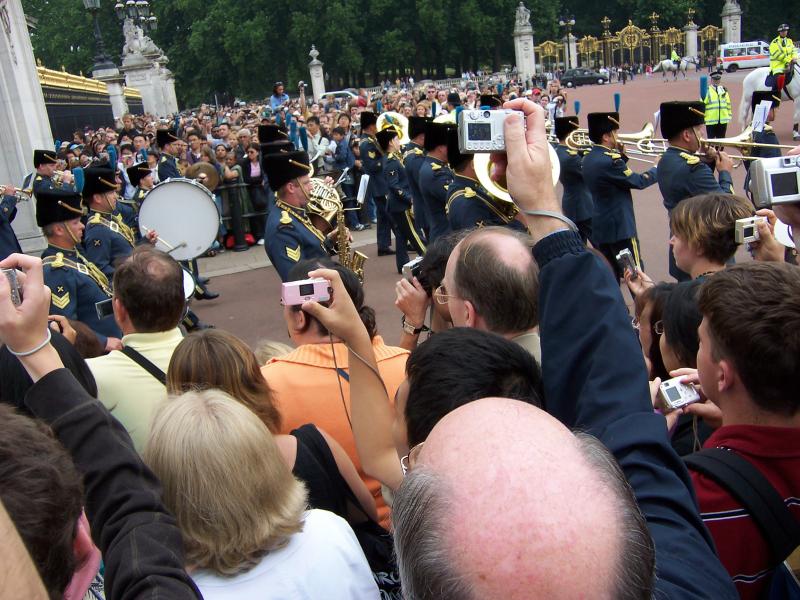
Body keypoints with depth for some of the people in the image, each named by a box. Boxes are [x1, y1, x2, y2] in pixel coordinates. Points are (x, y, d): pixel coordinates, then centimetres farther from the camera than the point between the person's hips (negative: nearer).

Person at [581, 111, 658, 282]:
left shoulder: (589, 158, 6)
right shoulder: (609, 160, -22)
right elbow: (639, 182, -14)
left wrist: (621, 156, 6)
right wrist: (658, 169, 2)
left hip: (600, 227, 9)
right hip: (620, 228, -9)